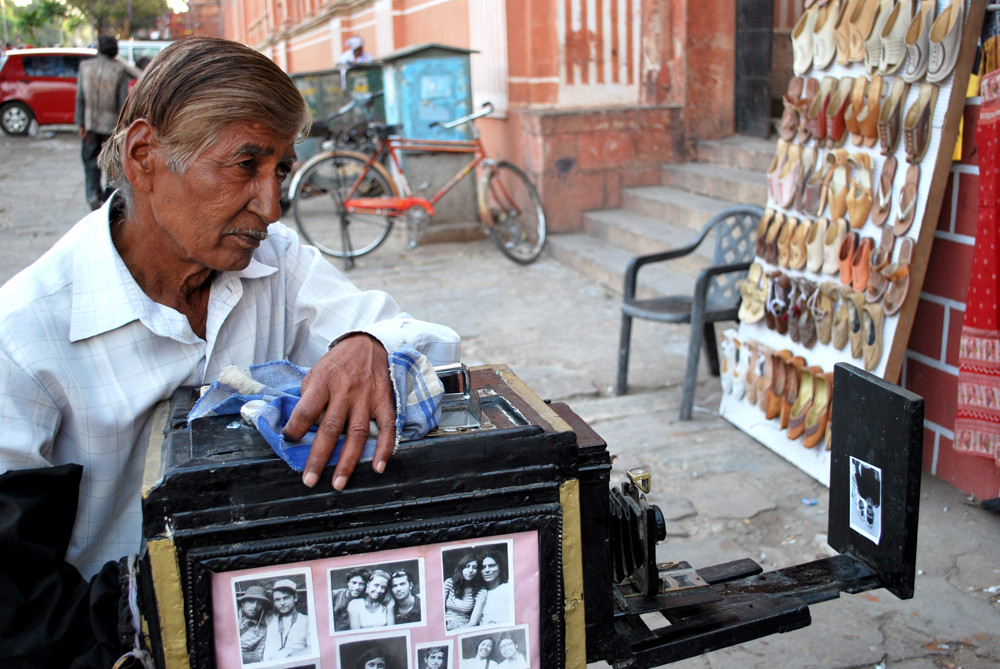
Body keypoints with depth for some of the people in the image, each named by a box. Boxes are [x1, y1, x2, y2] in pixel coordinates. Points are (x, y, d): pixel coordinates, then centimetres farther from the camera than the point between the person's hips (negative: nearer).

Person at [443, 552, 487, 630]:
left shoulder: (481, 592, -3)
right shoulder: (449, 583, 3)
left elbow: (473, 623, -8)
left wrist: (454, 632, -23)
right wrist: (442, 629, -18)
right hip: (445, 628, 2)